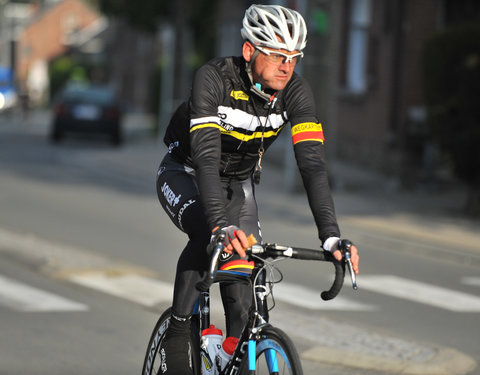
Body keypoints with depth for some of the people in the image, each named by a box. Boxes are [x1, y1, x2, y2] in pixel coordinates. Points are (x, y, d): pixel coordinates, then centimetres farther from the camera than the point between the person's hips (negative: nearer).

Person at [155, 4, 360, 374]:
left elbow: (313, 163, -30)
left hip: (238, 183, 4)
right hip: (185, 174, -4)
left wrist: (331, 236, -42)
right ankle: (177, 337, -20)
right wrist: (221, 226, -58)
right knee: (207, 235, -34)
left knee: (243, 297, -8)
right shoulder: (214, 77, -34)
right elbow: (206, 154, -44)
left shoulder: (296, 92, -23)